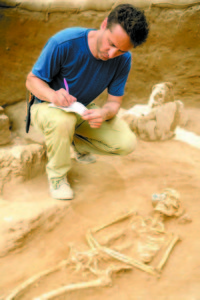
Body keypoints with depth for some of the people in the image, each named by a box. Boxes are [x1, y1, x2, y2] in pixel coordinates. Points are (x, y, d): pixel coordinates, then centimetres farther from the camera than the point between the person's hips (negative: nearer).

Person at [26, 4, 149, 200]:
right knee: (63, 120, -41)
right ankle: (57, 175, -11)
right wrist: (53, 95, -41)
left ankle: (79, 143, 16)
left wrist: (104, 113, -36)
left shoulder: (123, 60, -15)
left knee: (127, 143, -14)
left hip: (84, 110, 4)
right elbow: (32, 80, -18)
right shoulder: (64, 43, -28)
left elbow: (114, 101, -10)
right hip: (47, 106, -4)